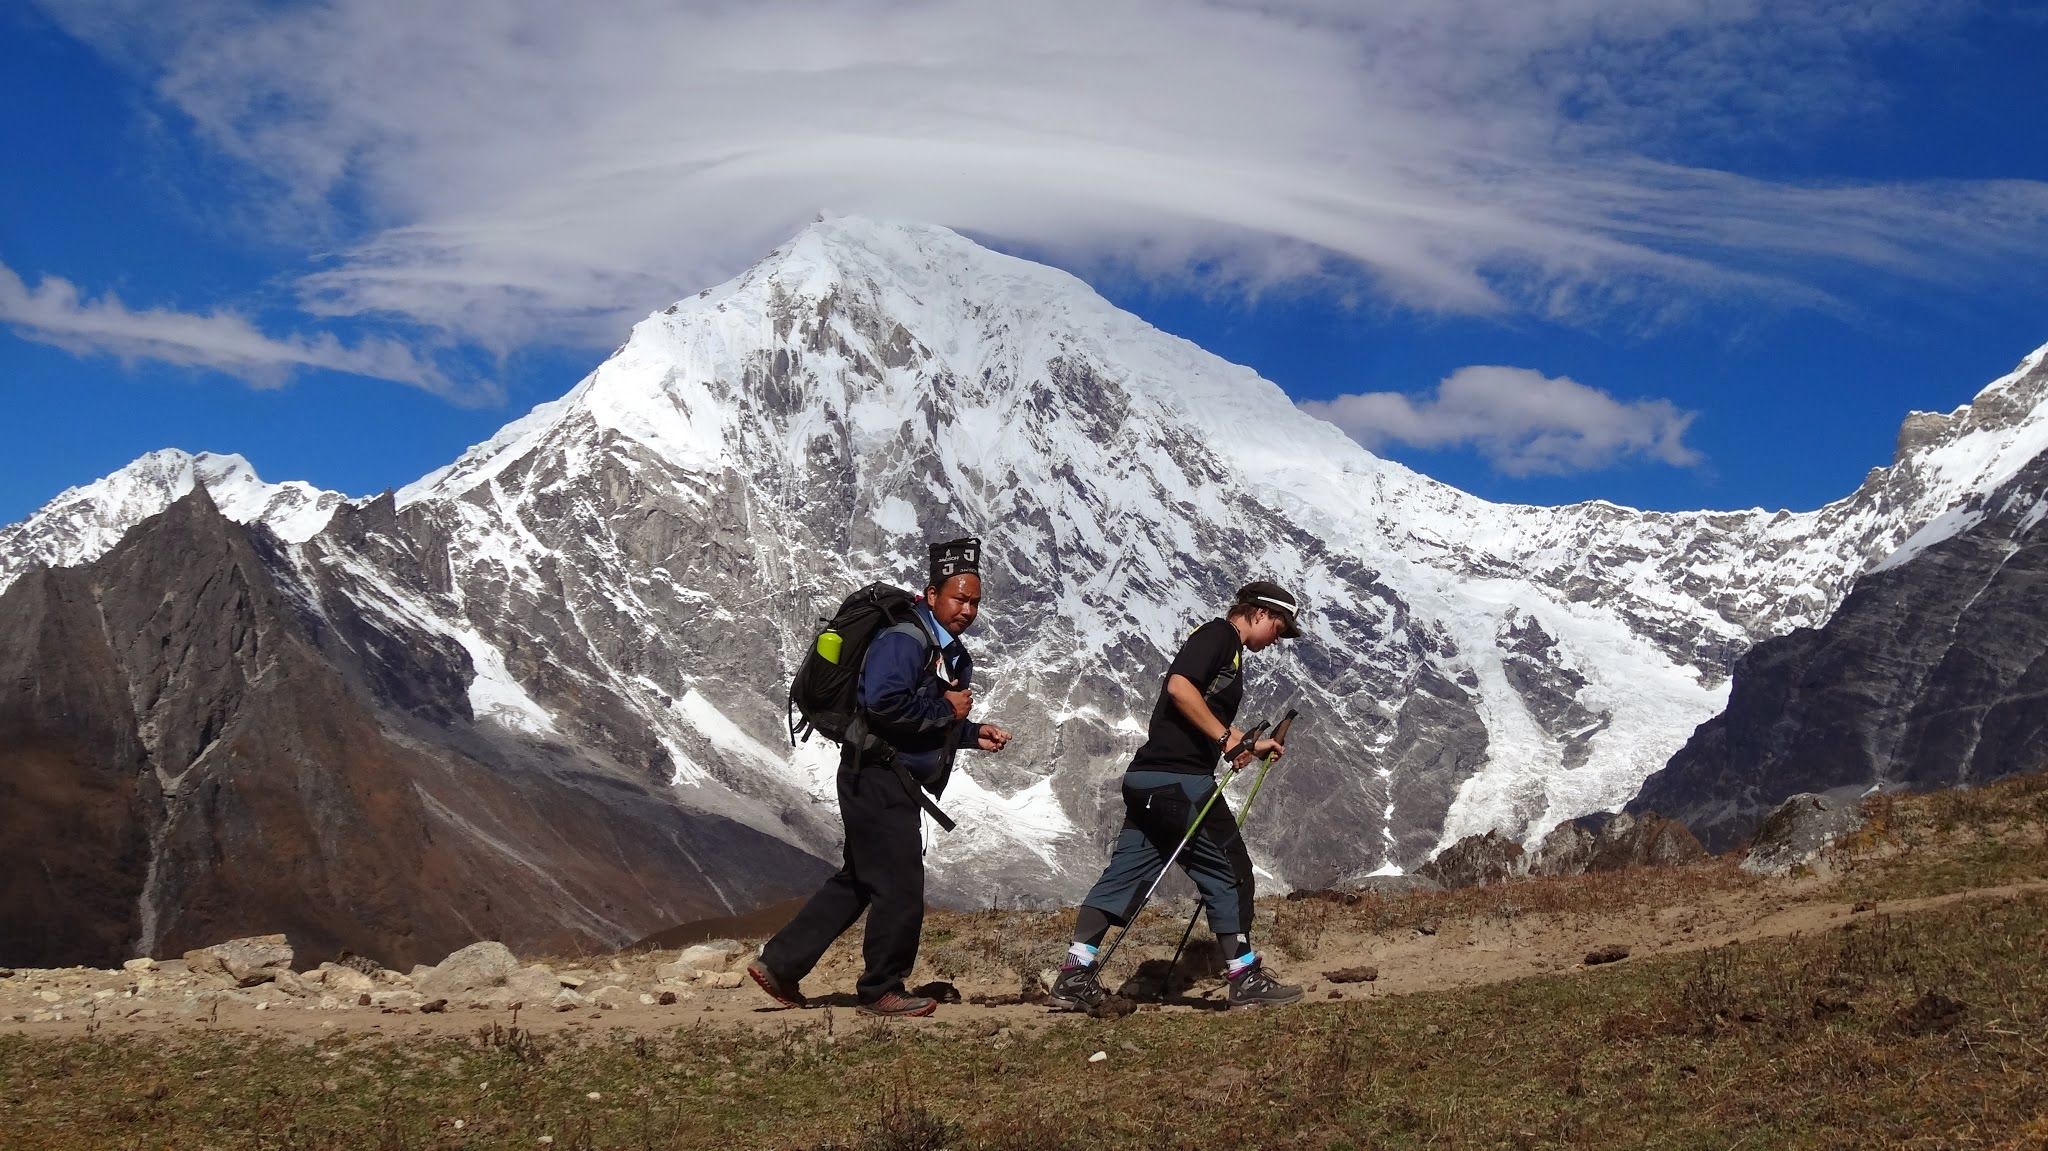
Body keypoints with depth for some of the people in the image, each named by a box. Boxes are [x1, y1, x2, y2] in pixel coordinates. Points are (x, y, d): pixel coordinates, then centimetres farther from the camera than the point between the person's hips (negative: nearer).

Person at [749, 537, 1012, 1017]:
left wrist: (972, 734, 8)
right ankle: (881, 990, 11)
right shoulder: (903, 641, -16)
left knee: (857, 881, 16)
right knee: (900, 888, -4)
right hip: (878, 776, -11)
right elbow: (884, 704, -30)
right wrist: (945, 708, -19)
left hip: (895, 781, 11)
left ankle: (779, 963, 22)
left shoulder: (954, 656, 17)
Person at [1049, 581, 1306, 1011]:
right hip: (1179, 779, -10)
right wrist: (1225, 736, -18)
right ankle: (1246, 981, 7)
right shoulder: (1218, 634, -6)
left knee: (1126, 874, 6)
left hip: (1148, 781, 10)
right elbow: (1180, 686, -21)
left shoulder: (1229, 650, 25)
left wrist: (1252, 746, 23)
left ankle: (1075, 976, 3)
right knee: (1228, 871, 0)